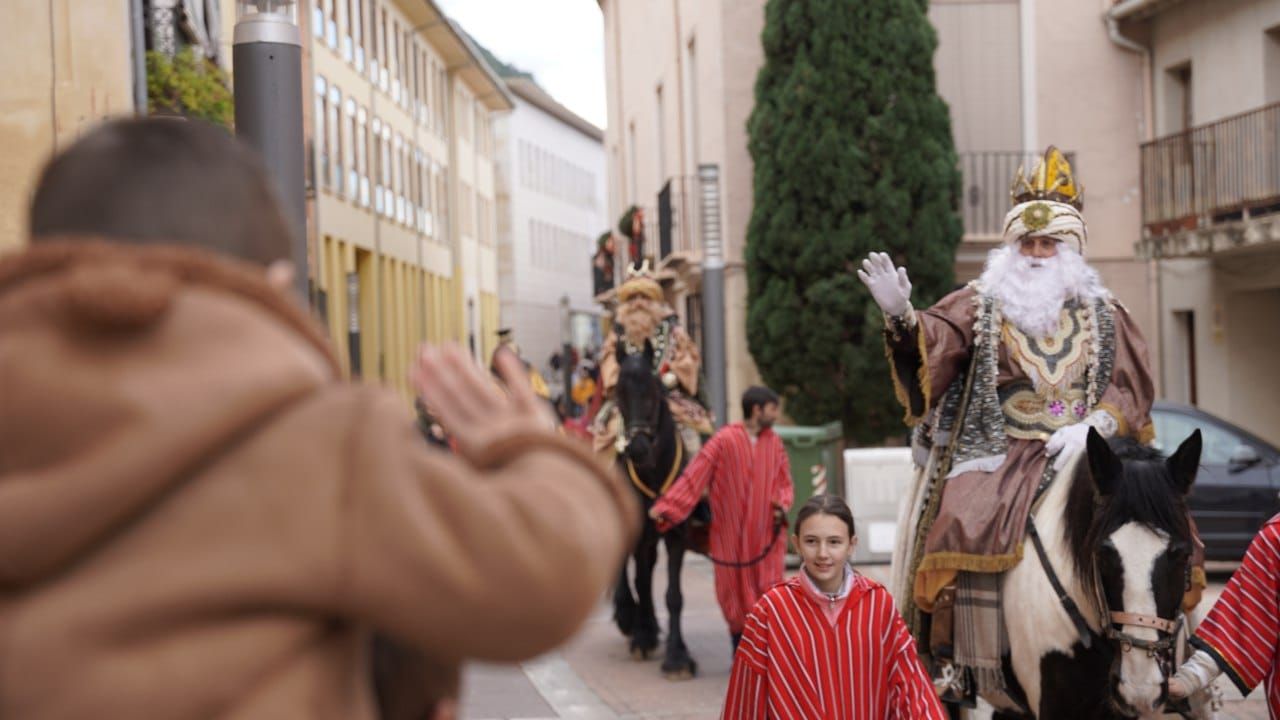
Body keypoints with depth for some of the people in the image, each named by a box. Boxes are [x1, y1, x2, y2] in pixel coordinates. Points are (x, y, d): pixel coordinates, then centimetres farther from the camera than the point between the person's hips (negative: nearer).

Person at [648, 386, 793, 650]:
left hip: (766, 534, 2)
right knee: (734, 591, 8)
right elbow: (694, 477, -14)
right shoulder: (724, 440, -10)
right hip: (731, 535, -2)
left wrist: (782, 505, -10)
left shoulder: (774, 442, 3)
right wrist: (665, 507, -21)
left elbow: (784, 482, 11)